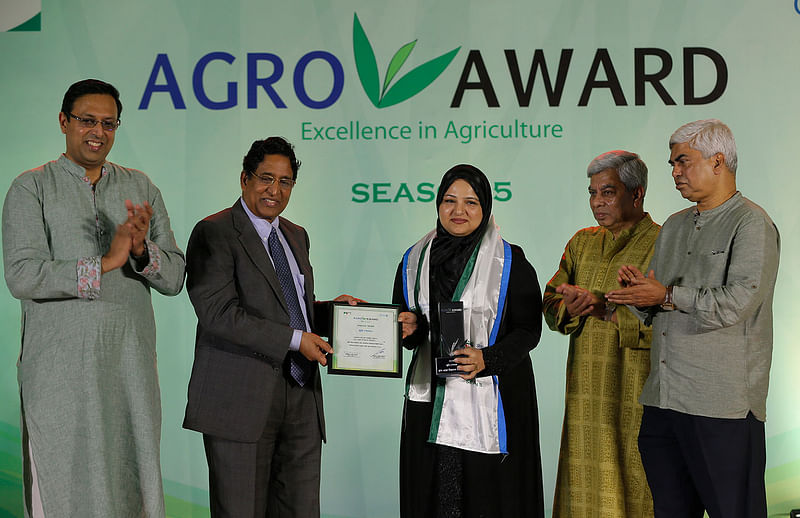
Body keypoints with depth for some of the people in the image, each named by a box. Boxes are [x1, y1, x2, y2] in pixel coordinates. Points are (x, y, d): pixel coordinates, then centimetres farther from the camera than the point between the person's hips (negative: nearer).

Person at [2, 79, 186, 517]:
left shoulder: (141, 189, 13)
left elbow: (174, 278, 7)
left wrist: (142, 250, -13)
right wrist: (105, 262, -15)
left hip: (132, 363, 3)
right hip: (61, 369, -3)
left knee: (136, 482, 7)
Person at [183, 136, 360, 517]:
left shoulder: (297, 236, 19)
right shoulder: (214, 233, -5)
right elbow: (218, 312, -16)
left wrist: (330, 310, 5)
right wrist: (294, 339, -17)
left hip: (301, 398, 7)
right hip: (243, 399, -6)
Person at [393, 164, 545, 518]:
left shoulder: (510, 262, -1)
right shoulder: (415, 261, 10)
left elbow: (529, 329, -3)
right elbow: (401, 320, 18)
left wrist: (487, 359, -18)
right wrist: (411, 327, -6)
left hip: (491, 401, -3)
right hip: (430, 400, 3)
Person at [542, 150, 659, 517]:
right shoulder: (582, 243, 15)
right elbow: (551, 304, 10)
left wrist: (603, 306, -20)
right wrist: (573, 307, -11)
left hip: (637, 400, -6)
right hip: (586, 396, 6)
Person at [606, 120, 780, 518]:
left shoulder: (751, 224, -6)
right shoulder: (674, 227, 18)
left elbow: (738, 302, -19)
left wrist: (668, 296, -13)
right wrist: (638, 290, -2)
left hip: (723, 407, -7)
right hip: (663, 401, 8)